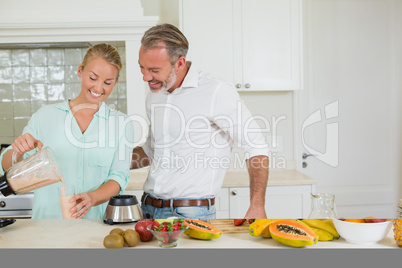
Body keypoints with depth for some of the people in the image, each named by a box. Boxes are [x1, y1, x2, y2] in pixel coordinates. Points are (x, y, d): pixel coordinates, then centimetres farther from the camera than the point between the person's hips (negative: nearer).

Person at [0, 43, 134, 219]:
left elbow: (119, 177, 2)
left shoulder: (121, 124, 7)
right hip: (46, 223, 1)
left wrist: (92, 198, -17)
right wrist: (19, 150, -12)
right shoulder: (46, 116, 7)